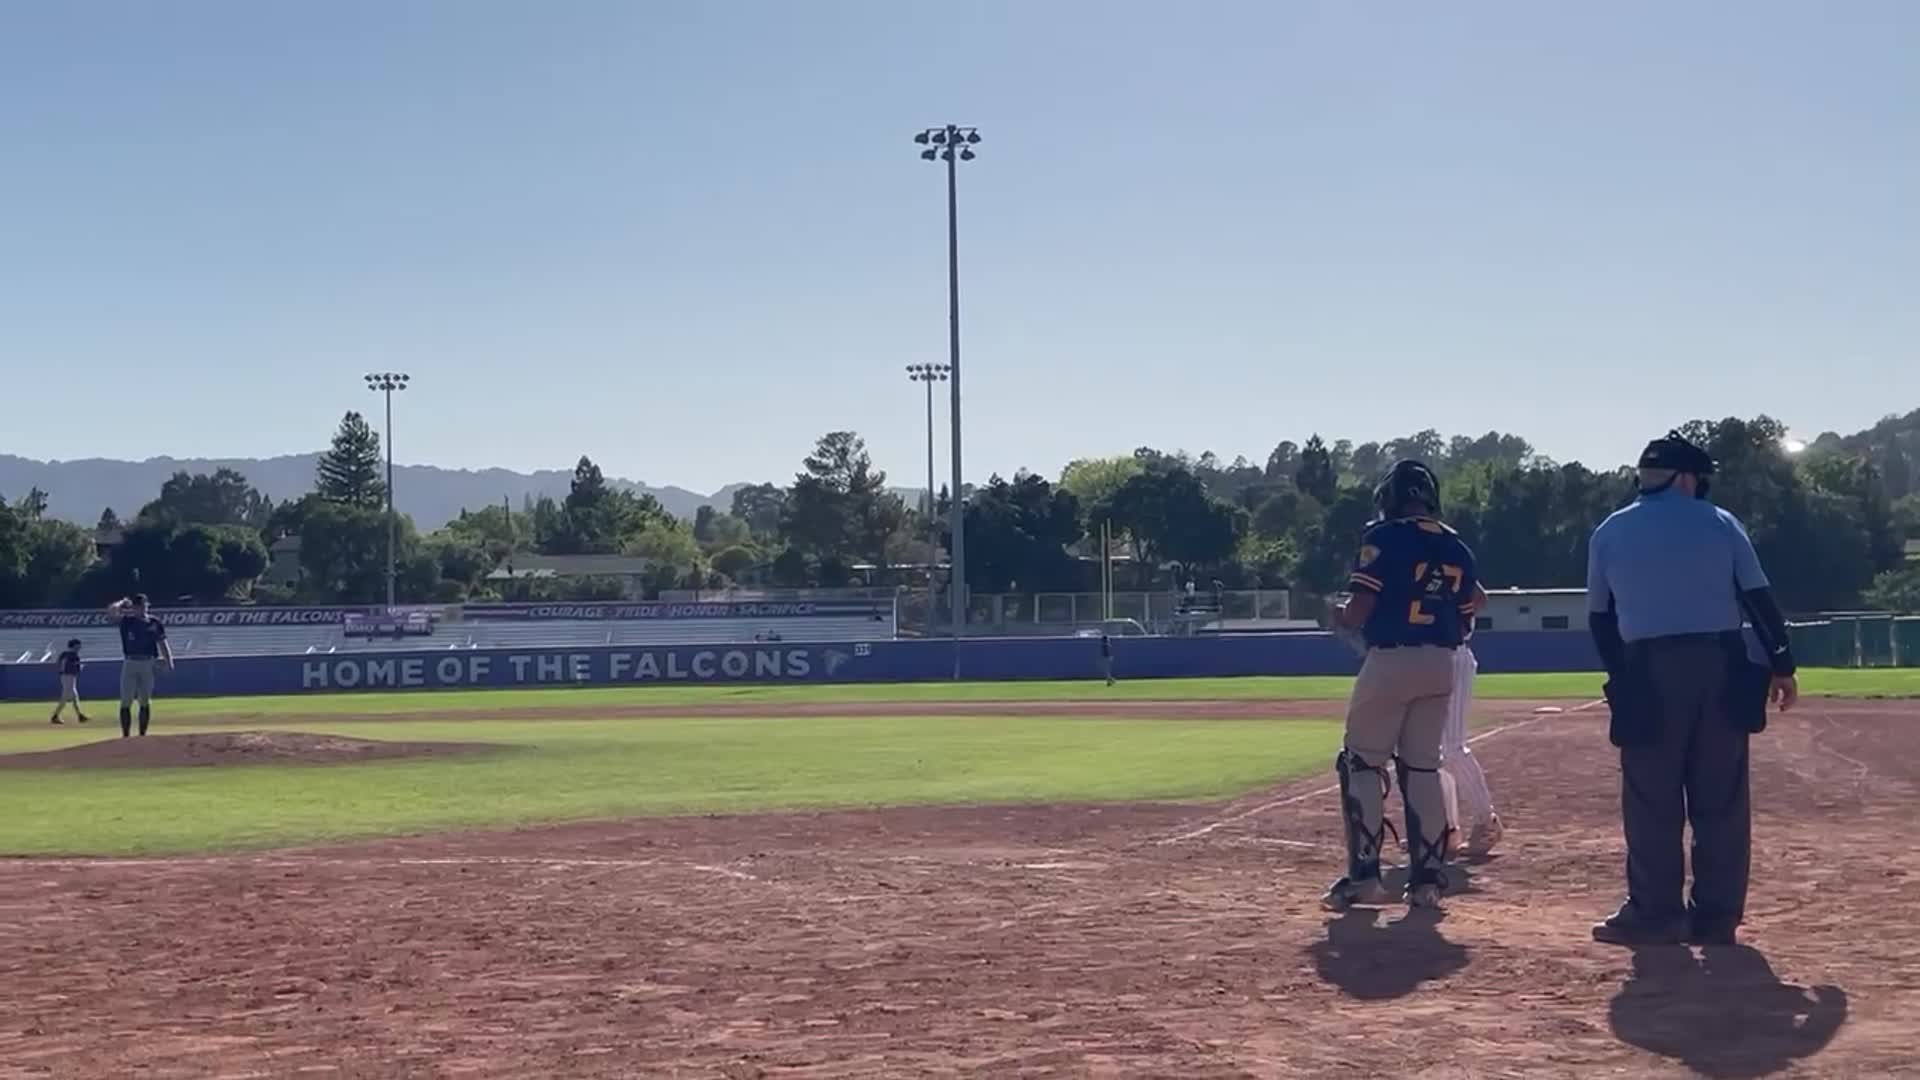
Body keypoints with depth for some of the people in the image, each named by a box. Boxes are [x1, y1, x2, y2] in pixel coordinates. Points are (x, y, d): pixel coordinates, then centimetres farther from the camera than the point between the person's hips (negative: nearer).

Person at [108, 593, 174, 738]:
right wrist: (123, 603, 4)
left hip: (147, 664, 1)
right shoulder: (126, 620, 3)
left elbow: (162, 644, 4)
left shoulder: (154, 623, 6)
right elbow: (111, 610, -11)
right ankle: (125, 735, 1)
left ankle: (142, 735, 10)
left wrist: (169, 662, -7)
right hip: (130, 664, -1)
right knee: (126, 702, -3)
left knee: (145, 702, 3)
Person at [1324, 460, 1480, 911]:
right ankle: (1427, 878, 10)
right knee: (1423, 767, 13)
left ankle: (1364, 876, 1)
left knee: (1362, 764, 5)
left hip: (1390, 661, -5)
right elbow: (1464, 622, 12)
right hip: (1440, 665, 5)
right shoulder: (1457, 548, 10)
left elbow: (1358, 612, -13)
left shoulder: (1384, 537, -8)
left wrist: (1339, 616, 8)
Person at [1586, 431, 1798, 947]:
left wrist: (1623, 677, 21)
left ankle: (1656, 913, 5)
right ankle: (1717, 916, 11)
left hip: (1648, 673, -1)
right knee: (1721, 800, 7)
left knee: (1651, 802, 4)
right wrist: (1781, 665, 9)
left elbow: (1600, 619, 11)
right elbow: (1759, 599, 4)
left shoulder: (1609, 532, 8)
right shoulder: (1720, 523, 7)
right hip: (1720, 669, 1)